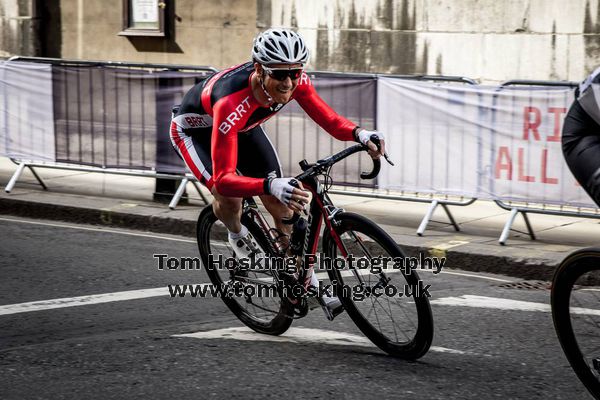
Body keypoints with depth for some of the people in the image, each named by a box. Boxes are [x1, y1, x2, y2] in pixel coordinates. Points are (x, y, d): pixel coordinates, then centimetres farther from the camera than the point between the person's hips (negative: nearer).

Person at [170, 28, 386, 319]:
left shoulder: (295, 81, -30)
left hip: (243, 127, 5)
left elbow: (330, 121, -20)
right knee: (229, 197, -27)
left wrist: (360, 134, -42)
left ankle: (309, 285, 6)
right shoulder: (232, 102, -46)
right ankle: (237, 236, 10)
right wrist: (271, 185, -68)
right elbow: (224, 180, -51)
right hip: (194, 129, -5)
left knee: (281, 202, -5)